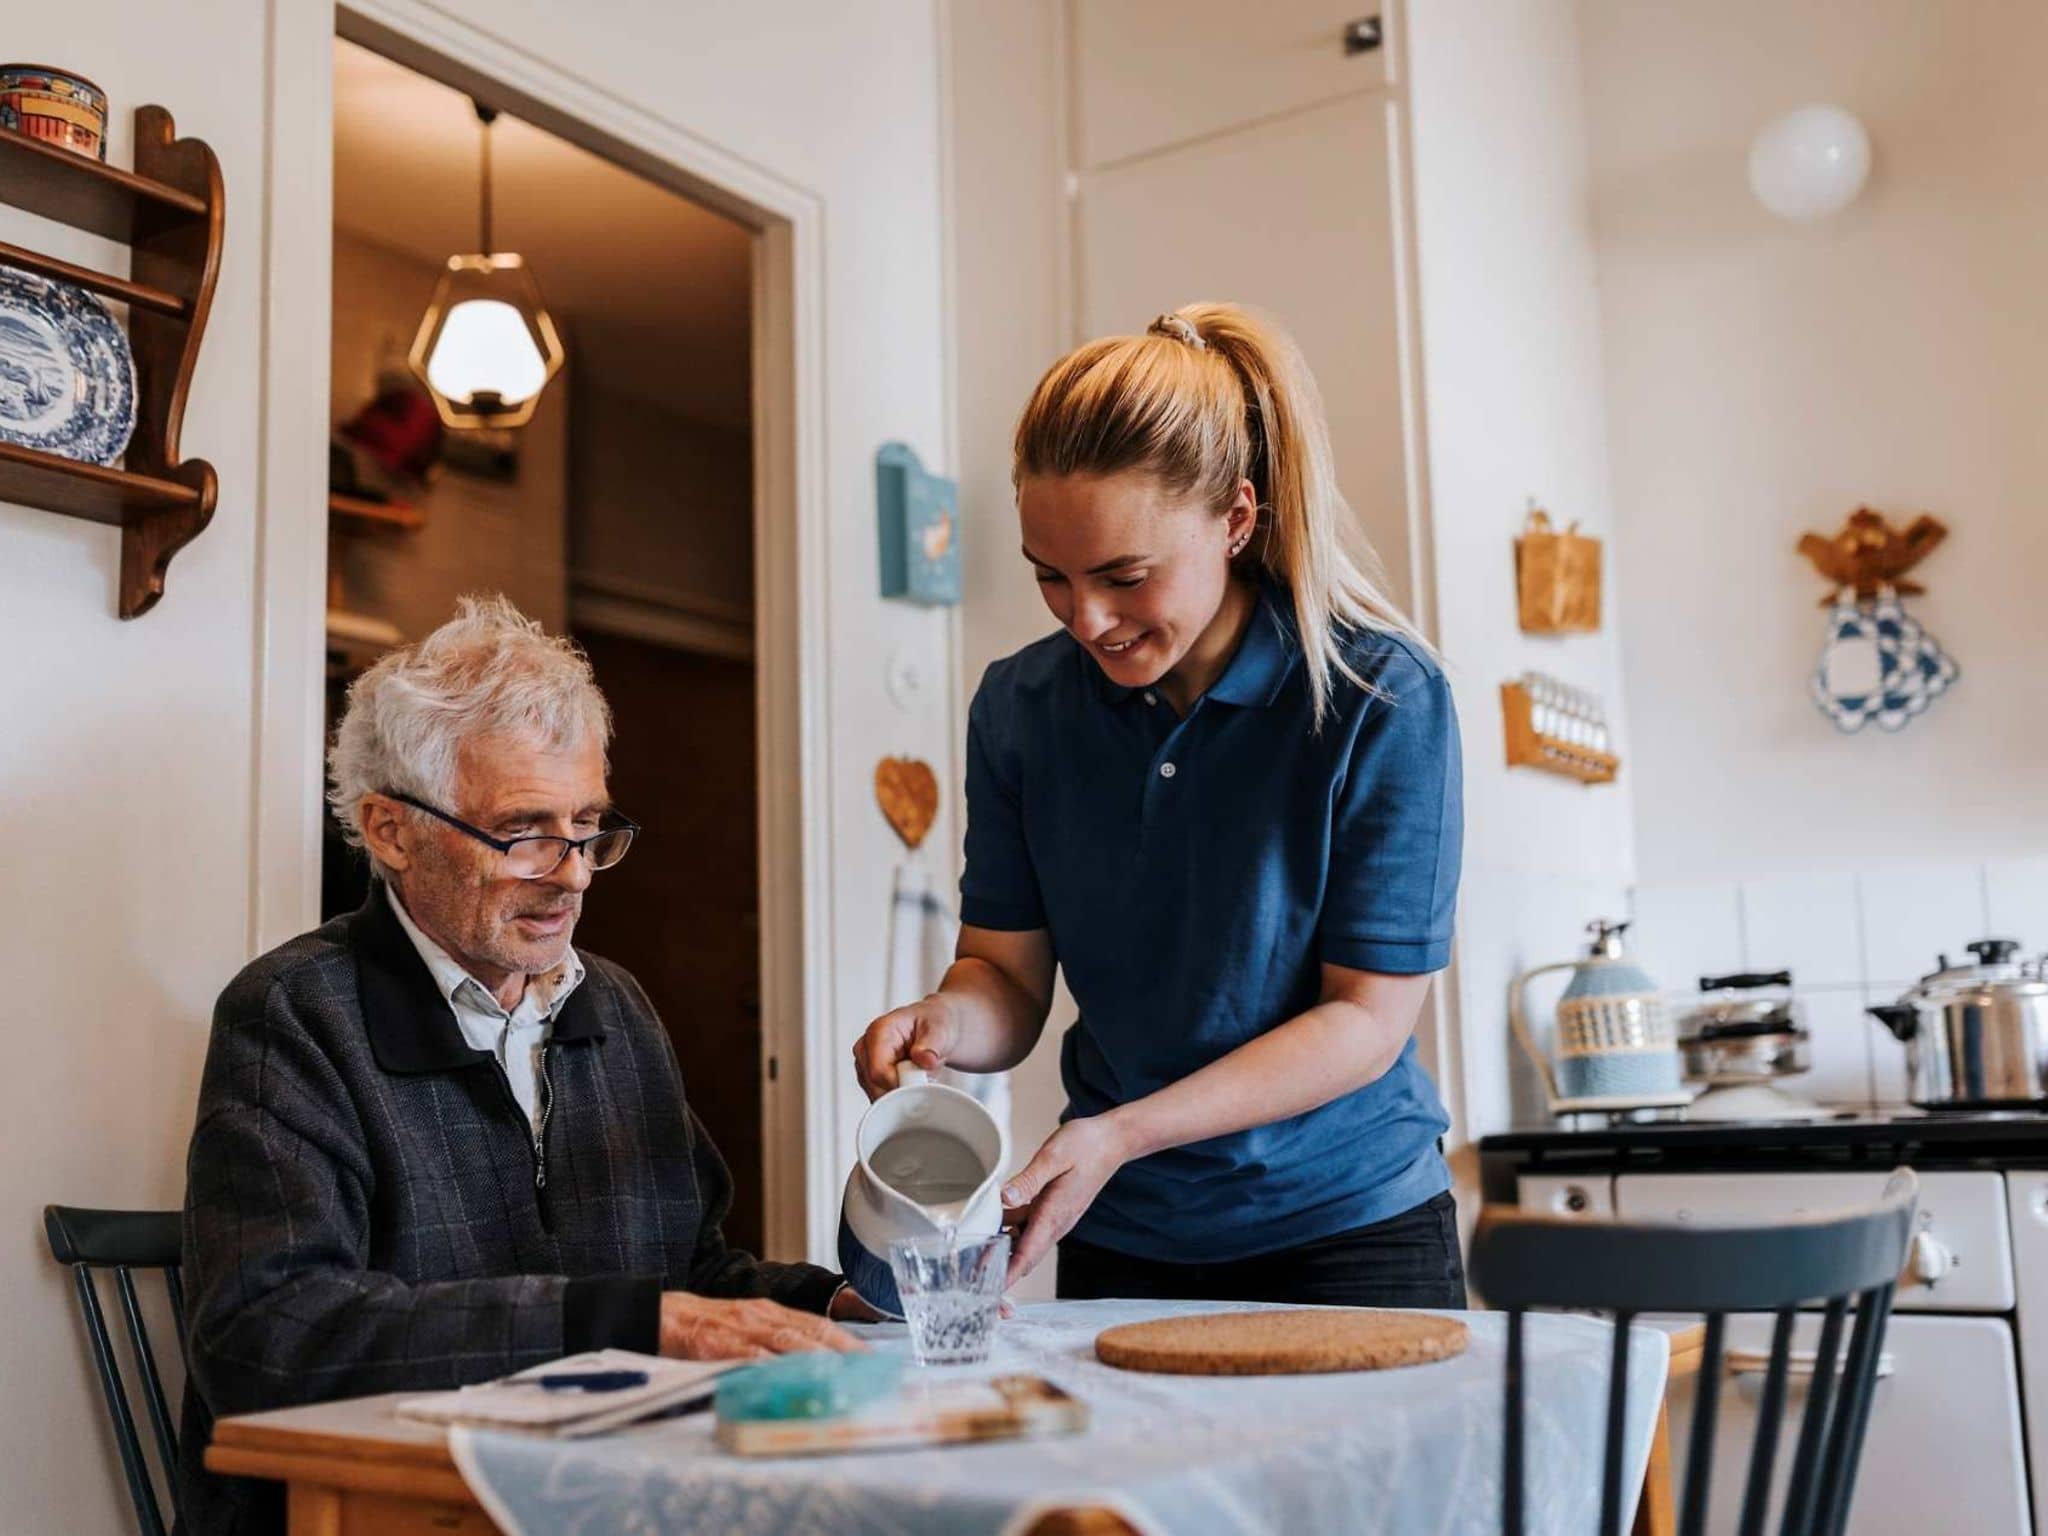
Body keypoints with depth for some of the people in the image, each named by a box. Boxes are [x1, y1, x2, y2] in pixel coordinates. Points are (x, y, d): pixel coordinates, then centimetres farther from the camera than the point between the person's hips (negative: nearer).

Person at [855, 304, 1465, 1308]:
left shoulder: (1381, 699, -17)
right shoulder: (1020, 707, -5)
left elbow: (1367, 1016, -16)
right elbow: (1009, 973, 0)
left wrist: (1124, 1132, -25)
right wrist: (950, 1018, -24)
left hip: (1346, 1228, -3)